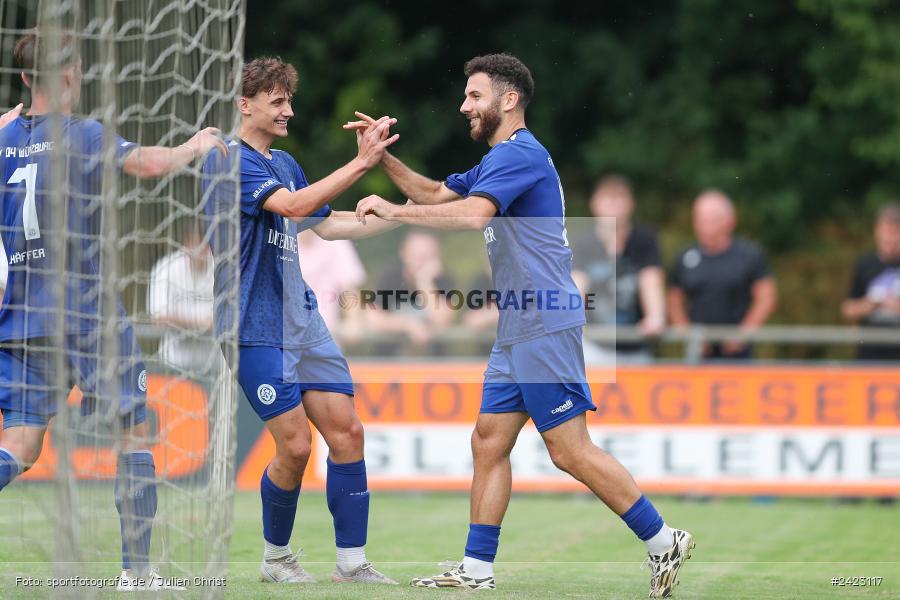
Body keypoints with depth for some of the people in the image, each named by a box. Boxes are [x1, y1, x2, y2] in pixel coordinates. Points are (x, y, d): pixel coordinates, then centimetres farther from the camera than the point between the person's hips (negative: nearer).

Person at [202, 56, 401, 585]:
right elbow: (293, 205, -26)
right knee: (295, 445, -9)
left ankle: (352, 561, 5)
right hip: (257, 328, -8)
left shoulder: (284, 163, 16)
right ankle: (276, 557, 12)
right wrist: (361, 162, -27)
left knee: (347, 431, 0)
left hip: (303, 319, 8)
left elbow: (326, 225, 25)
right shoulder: (229, 162, -12)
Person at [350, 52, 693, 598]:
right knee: (489, 444, 7)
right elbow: (435, 194, 29)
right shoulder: (500, 160, 20)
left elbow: (472, 214, -29)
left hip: (545, 327, -10)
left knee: (571, 451, -9)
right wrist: (382, 156, 16)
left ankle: (663, 542, -1)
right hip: (518, 330, 10)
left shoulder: (520, 154, -13)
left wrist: (392, 210, -23)